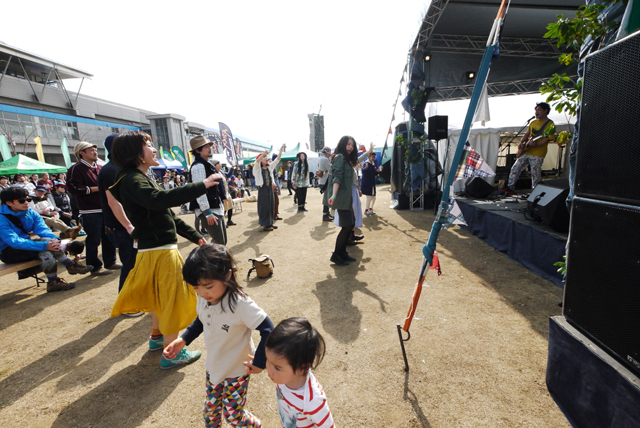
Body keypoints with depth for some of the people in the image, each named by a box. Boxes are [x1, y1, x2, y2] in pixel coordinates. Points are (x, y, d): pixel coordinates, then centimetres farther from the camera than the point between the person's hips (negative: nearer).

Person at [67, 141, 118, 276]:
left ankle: (110, 262, 25)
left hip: (106, 209, 7)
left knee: (109, 238, 13)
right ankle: (95, 267, 10)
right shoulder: (76, 169, -5)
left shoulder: (100, 168, 17)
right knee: (93, 240, -1)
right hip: (90, 212, -7)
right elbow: (74, 188, -15)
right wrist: (97, 188, -13)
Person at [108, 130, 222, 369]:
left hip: (161, 248, 11)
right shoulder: (131, 180, -17)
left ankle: (157, 337, 43)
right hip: (159, 250, -11)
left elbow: (168, 214, 16)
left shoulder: (141, 179, 16)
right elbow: (160, 200, -39)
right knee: (171, 297, 1)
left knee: (162, 295, 24)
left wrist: (194, 236, 14)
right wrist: (201, 186, -37)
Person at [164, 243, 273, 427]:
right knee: (211, 410, 23)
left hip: (236, 370, -5)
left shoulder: (241, 304, -36)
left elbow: (267, 329, -30)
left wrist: (259, 362, -25)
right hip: (213, 367, 6)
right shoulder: (203, 299, -15)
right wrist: (183, 340, -3)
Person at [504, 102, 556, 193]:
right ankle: (510, 187, 14)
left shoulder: (550, 125, -7)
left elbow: (546, 139, -16)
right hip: (525, 151, 7)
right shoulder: (533, 122, 16)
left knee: (535, 175, -3)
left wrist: (535, 145, -31)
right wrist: (521, 143, 3)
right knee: (515, 168, 5)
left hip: (537, 155, -7)